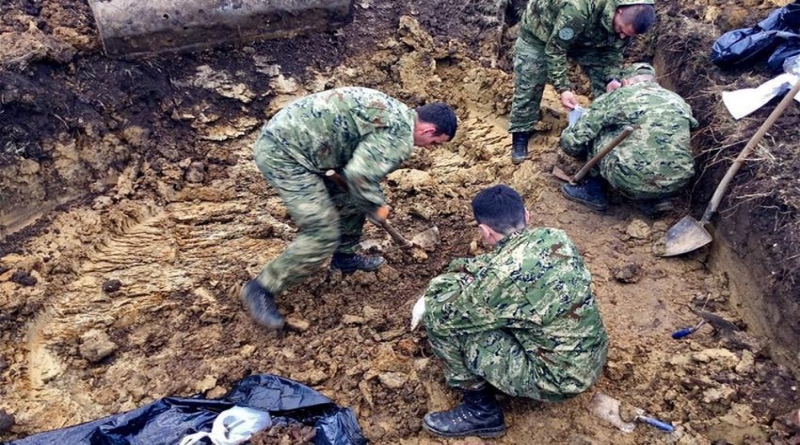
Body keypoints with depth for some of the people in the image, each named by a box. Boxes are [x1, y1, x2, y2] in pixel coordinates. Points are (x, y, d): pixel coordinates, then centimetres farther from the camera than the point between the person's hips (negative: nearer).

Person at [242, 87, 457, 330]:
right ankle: (262, 288, 3)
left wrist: (369, 202, 19)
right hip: (284, 154, -10)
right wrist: (376, 207, -7)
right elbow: (360, 174, -26)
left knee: (352, 203, 19)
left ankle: (344, 257, 39)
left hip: (285, 140, 10)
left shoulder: (393, 114, 16)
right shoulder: (400, 132, -16)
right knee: (323, 236, -9)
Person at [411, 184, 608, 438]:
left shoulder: (503, 276, -29)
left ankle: (481, 413, 7)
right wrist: (462, 270, 6)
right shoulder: (554, 238, -6)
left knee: (440, 315, -12)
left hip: (560, 378, -8)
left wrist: (432, 294, 4)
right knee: (481, 301, 16)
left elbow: (443, 310, -15)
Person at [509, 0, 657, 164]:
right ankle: (520, 138, 6)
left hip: (583, 36, 6)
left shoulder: (629, 18, -22)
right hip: (539, 31, -5)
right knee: (528, 87, -8)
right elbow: (555, 50, -34)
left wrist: (611, 78, -24)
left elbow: (613, 50, -7)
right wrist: (563, 88, -36)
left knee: (603, 79, -6)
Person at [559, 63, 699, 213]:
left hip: (633, 183, -5)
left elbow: (571, 142, 3)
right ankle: (654, 200, 20)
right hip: (679, 182, 5)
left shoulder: (617, 96, 4)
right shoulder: (679, 101, 16)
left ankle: (593, 191, 22)